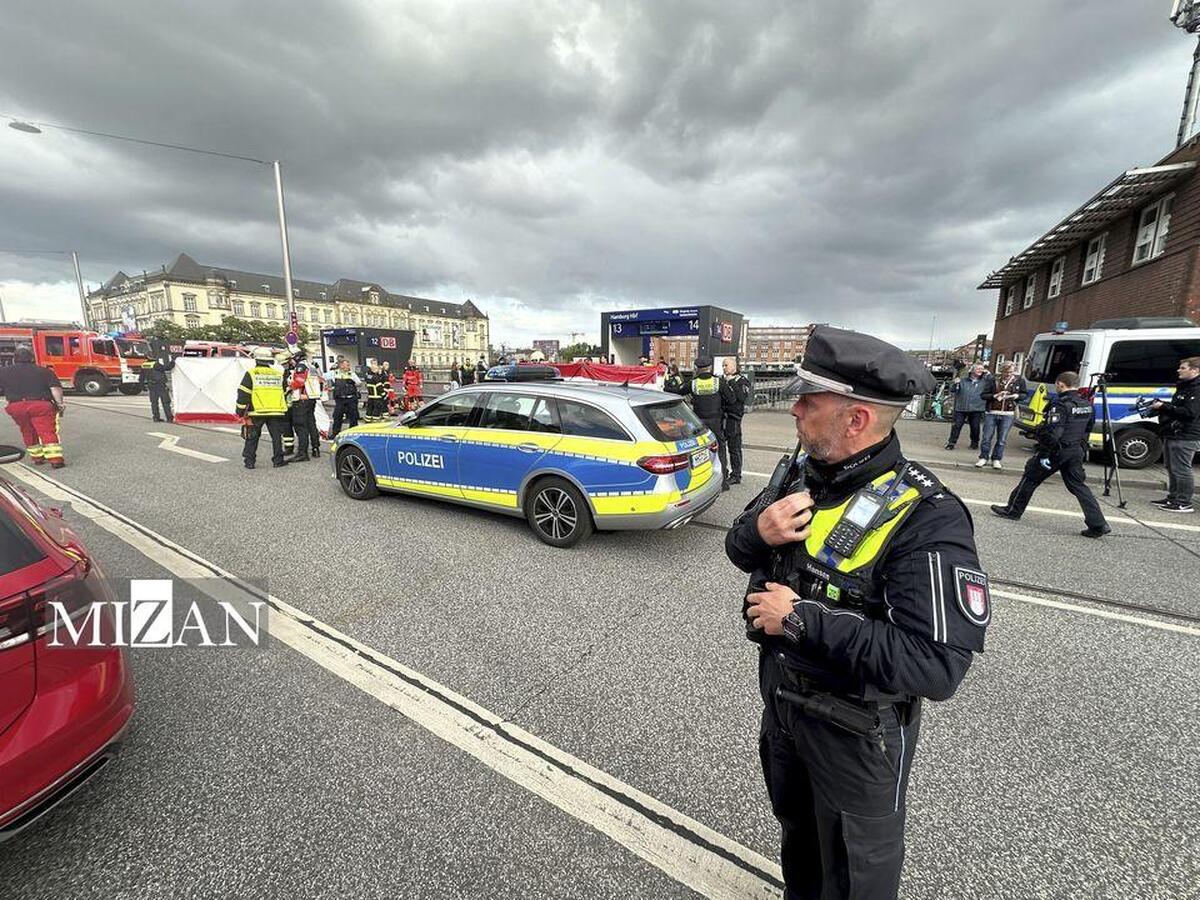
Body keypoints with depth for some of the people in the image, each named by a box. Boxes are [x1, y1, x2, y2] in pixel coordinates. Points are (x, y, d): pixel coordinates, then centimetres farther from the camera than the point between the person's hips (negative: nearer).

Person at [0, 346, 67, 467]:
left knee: (28, 433, 18)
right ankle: (55, 459, -17)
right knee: (48, 432, -7)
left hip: (16, 407, 3)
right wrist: (60, 403, -2)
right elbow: (55, 388, -5)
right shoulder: (44, 371, 5)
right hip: (41, 406, -2)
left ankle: (37, 457, 25)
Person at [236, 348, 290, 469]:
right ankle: (278, 460, 10)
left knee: (252, 437, 9)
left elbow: (243, 394, -4)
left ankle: (249, 461, 12)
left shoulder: (251, 374, -2)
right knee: (277, 436, 9)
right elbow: (284, 392, 16)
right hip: (276, 412, 2)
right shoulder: (278, 374, 7)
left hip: (256, 412, -2)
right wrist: (285, 407, 26)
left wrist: (240, 411, 3)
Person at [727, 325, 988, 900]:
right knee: (796, 830, 33)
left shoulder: (924, 519, -28)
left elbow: (937, 666, -33)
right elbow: (739, 551, 2)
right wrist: (758, 531, -21)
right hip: (781, 702, 6)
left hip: (855, 733, -6)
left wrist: (803, 620, -31)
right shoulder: (804, 476, -7)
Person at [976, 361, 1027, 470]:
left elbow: (1025, 394, 15)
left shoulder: (1019, 381, 3)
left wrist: (1016, 396, -6)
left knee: (1002, 439, 5)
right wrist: (994, 396, -19)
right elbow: (984, 395, -1)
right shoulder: (993, 379, -2)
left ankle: (996, 459, 16)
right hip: (991, 413, -1)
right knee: (987, 437, 2)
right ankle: (983, 458, 15)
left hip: (1008, 414, 1)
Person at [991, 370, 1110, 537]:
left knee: (1030, 478, 6)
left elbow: (1052, 433, -26)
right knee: (1079, 486, 10)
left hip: (1057, 451, -7)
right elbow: (1087, 430, 16)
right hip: (1077, 451, 8)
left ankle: (1012, 510, 15)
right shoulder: (1087, 405, 9)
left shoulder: (1061, 405, -18)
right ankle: (1098, 525, 6)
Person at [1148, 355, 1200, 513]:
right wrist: (1160, 407, 8)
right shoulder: (1183, 387, 18)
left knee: (1181, 470, -5)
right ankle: (1172, 498, 22)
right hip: (1172, 435, 10)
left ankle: (1184, 503, 1)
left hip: (1185, 438, -10)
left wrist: (1164, 407, -19)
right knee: (1172, 470, 14)